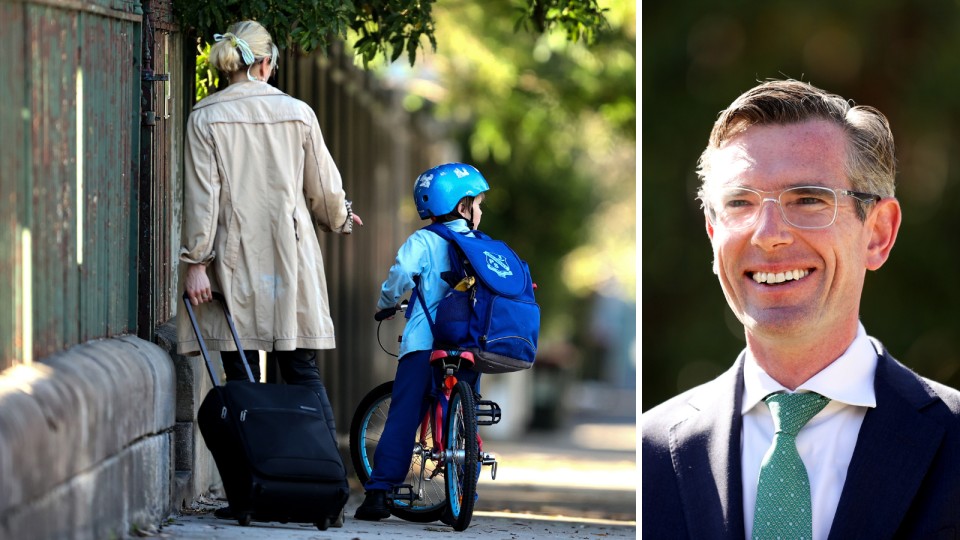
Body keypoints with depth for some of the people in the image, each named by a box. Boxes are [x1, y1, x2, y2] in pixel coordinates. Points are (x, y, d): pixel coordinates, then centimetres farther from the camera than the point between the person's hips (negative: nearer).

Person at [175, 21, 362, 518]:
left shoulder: (205, 118, -2)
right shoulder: (298, 114, 3)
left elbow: (202, 196, -6)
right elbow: (323, 190, 10)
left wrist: (196, 262, -5)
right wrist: (341, 219, 30)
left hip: (234, 259, -1)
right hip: (292, 256, 1)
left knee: (242, 378, 1)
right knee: (303, 374, 5)